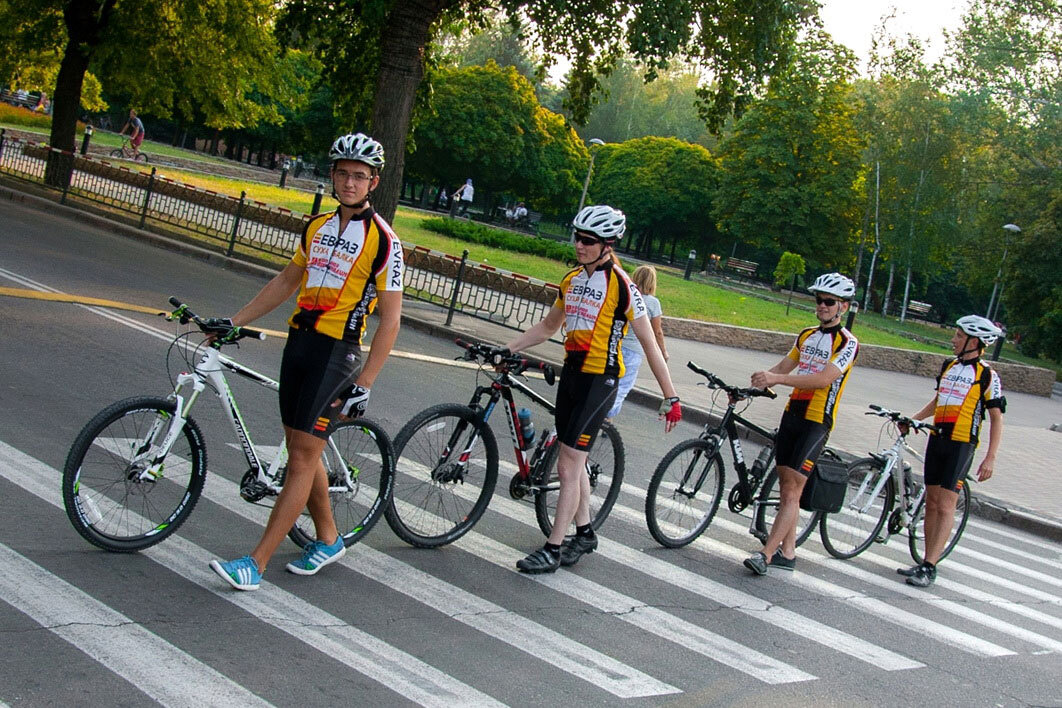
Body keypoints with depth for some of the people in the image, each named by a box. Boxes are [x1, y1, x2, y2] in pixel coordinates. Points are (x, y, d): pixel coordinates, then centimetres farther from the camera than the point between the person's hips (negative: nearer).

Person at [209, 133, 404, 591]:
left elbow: (390, 319, -9)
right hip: (299, 342, 7)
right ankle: (328, 540, 31)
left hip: (336, 352, -7)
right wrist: (234, 322, 16)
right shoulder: (317, 226, 12)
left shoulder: (383, 241, -9)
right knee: (301, 451, 13)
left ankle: (256, 563, -6)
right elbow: (287, 282, 21)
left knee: (302, 458, -7)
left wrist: (363, 384, -13)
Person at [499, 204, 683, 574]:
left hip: (599, 380, -7)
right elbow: (547, 327, 21)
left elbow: (649, 343, -12)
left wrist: (671, 396, -13)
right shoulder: (572, 279, 8)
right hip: (571, 373, 7)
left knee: (568, 465, -7)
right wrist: (505, 350, 13)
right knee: (574, 462, 16)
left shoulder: (621, 285, -14)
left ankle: (552, 549, 2)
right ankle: (584, 533, 32)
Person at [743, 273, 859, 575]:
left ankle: (766, 554, -12)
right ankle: (787, 553, 16)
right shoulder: (806, 335, 14)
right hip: (792, 414, 7)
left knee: (792, 490, -10)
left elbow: (824, 378, -22)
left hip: (816, 422, -7)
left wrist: (776, 378, -29)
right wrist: (749, 387, 1)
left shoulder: (847, 342, -9)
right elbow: (783, 367, 16)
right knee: (786, 485, 9)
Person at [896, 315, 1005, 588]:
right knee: (931, 502, 9)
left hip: (961, 445, -6)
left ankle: (930, 568, -9)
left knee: (945, 506, -9)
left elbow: (996, 418, -6)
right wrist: (911, 419, 16)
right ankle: (926, 561, 16)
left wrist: (990, 458, -11)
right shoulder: (948, 367, 12)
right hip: (937, 440, 6)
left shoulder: (987, 376, -6)